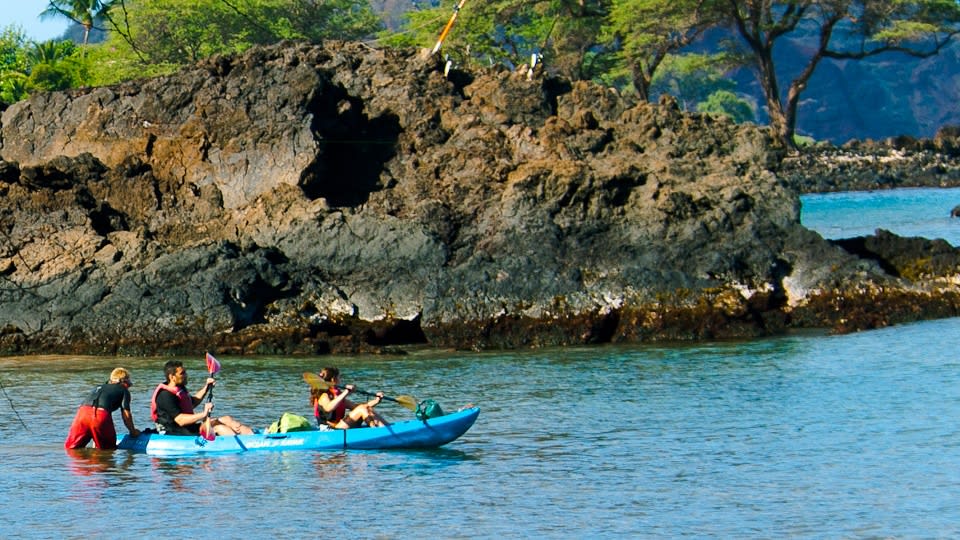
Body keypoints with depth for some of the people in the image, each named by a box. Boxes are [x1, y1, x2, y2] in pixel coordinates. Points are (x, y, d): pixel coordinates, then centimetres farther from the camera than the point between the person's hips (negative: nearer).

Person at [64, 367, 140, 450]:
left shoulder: (99, 387, 39)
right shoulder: (124, 390, 23)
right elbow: (126, 414, 14)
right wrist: (133, 432, 30)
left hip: (82, 411, 4)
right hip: (101, 415, -4)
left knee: (70, 448, 9)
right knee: (108, 449, 12)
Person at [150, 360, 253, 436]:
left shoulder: (180, 389, 13)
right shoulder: (165, 396, -20)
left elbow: (192, 403, 32)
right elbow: (180, 420, -29)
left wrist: (206, 387, 24)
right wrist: (203, 414, -34)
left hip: (188, 429, 10)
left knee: (226, 419, 0)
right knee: (217, 425, -20)